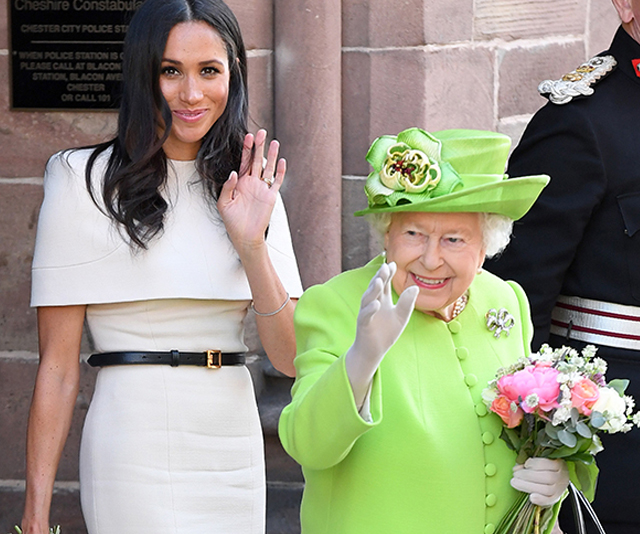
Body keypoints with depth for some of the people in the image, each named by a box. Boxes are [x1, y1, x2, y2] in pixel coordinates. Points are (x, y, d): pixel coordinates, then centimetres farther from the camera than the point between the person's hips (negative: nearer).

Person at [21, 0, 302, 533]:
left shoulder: (252, 192, 9)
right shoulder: (86, 183, -4)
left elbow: (290, 357, 1)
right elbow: (58, 366, -5)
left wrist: (251, 245, -12)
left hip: (236, 455, 5)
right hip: (138, 455, -5)